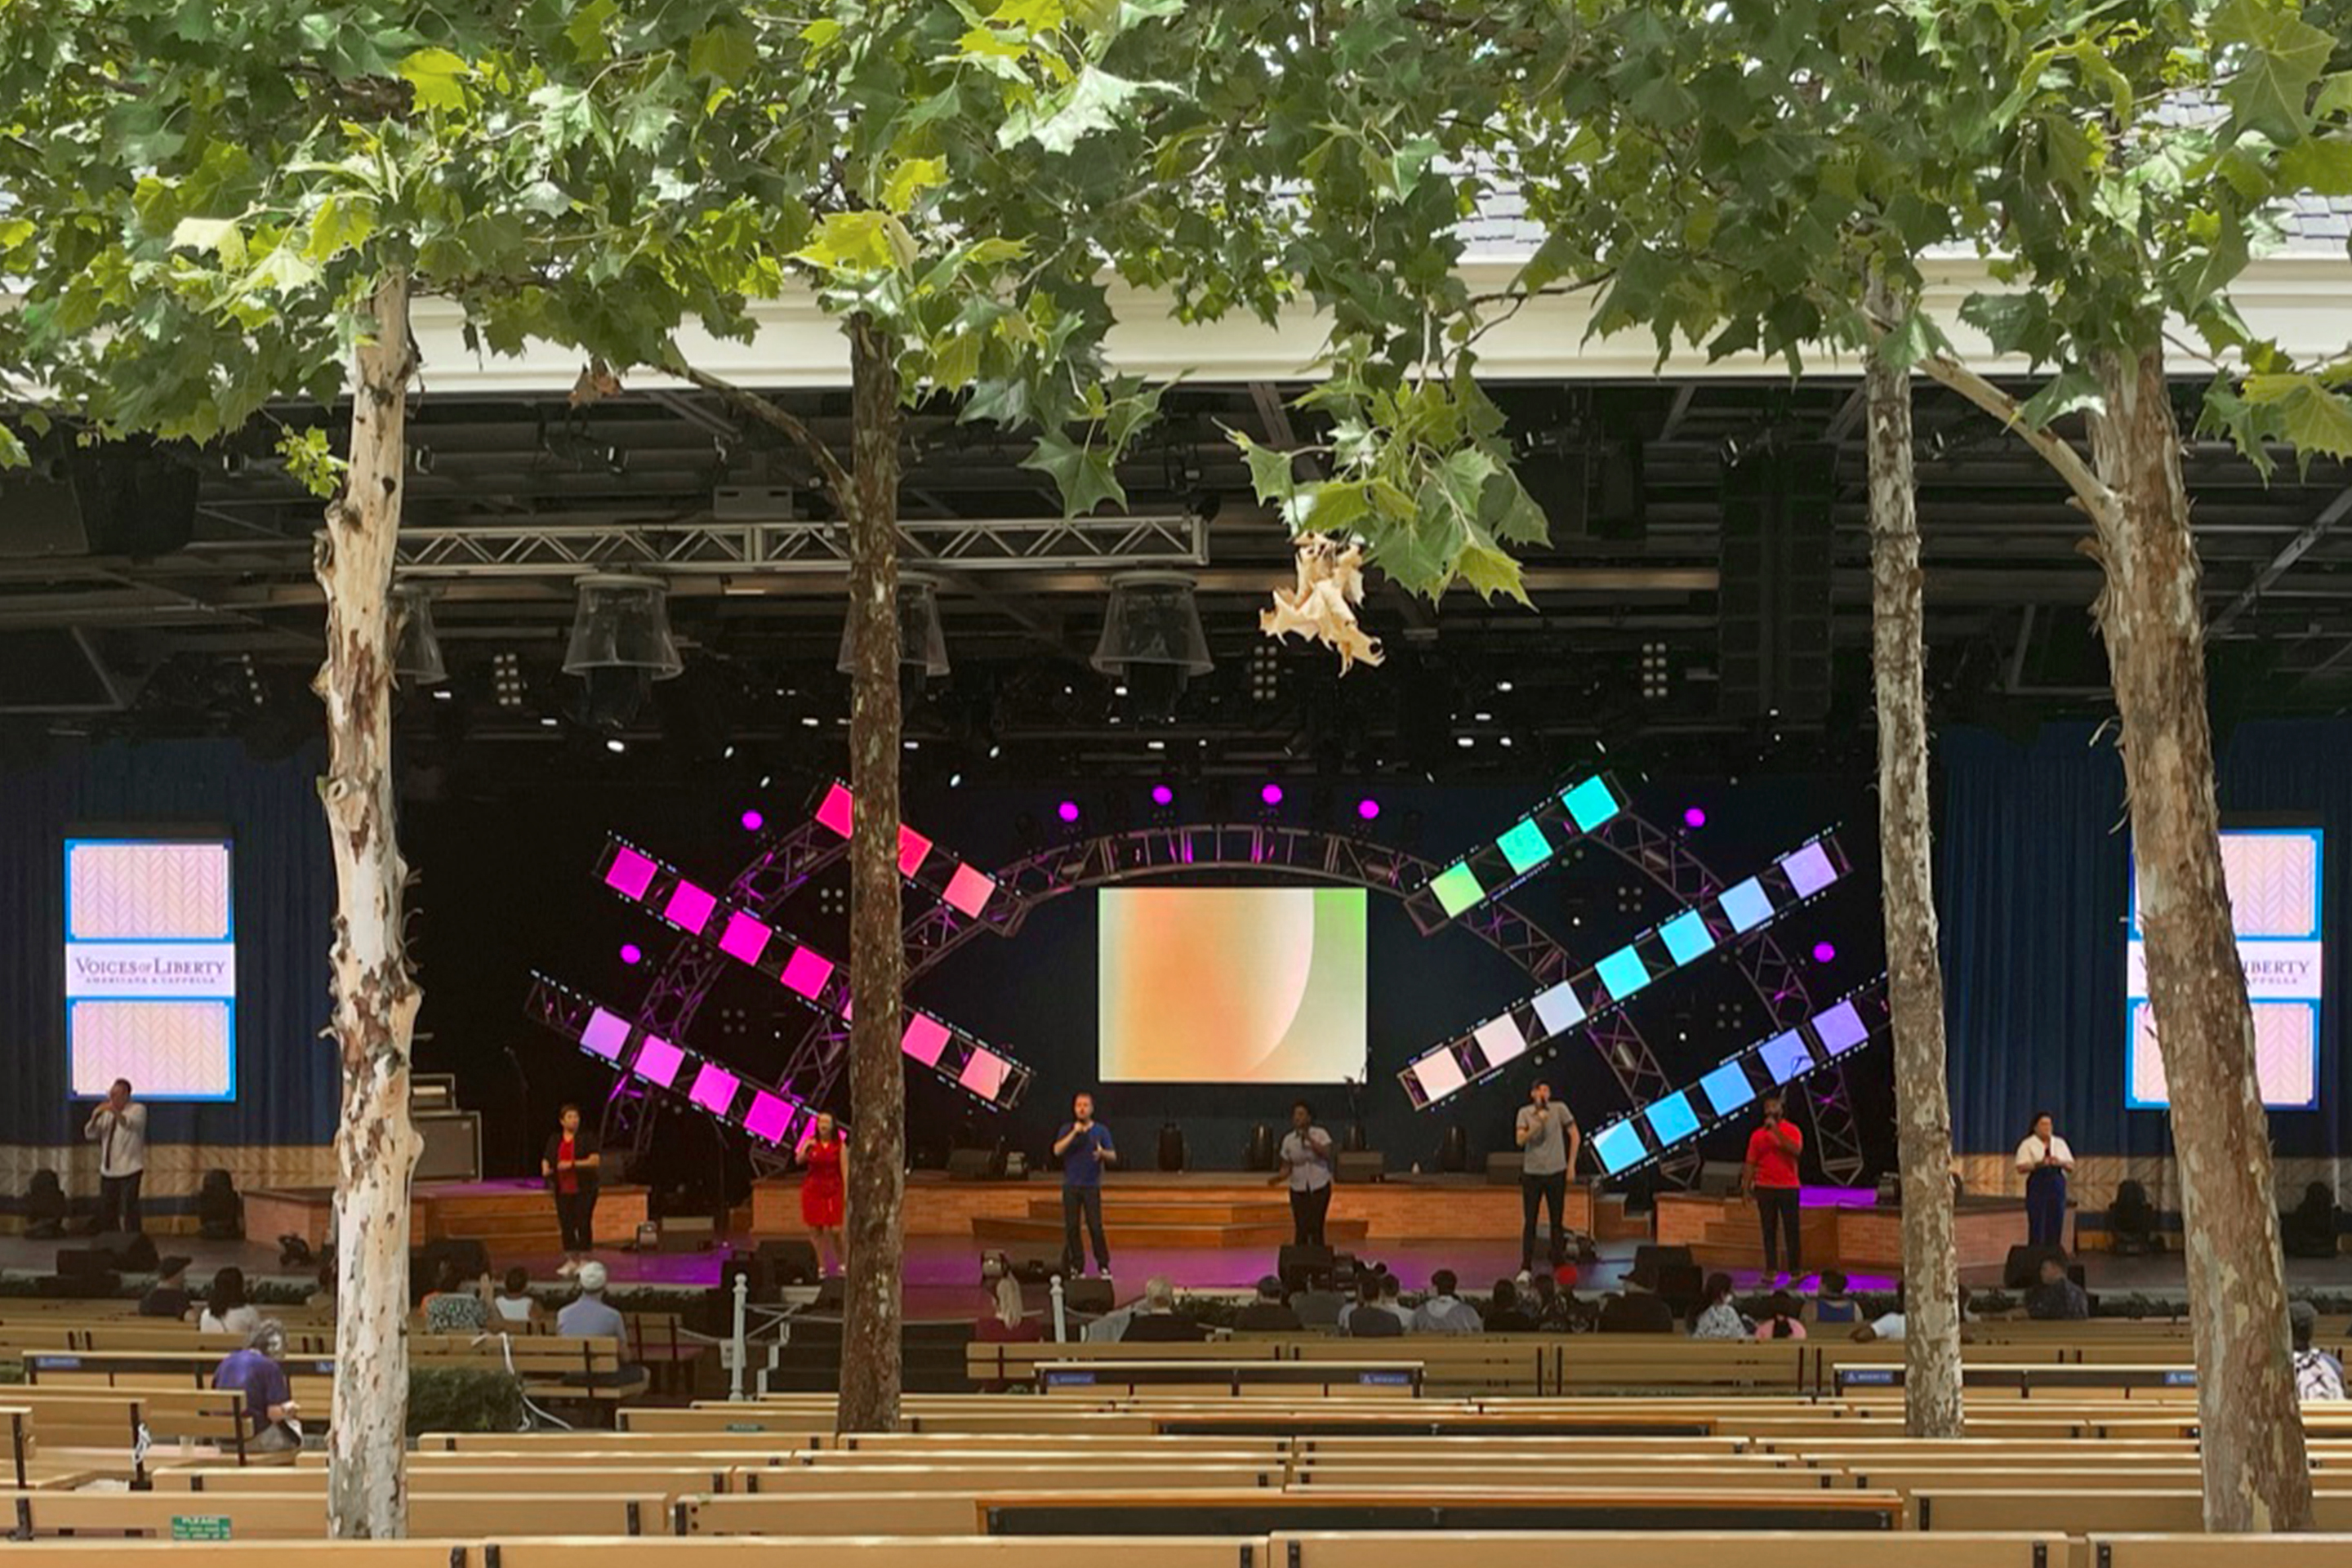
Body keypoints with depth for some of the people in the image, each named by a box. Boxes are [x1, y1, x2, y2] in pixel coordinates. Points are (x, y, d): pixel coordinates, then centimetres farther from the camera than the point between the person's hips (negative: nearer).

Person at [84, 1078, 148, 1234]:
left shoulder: (138, 1110, -4)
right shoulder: (106, 1113, 14)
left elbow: (130, 1124, -26)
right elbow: (90, 1134, 9)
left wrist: (115, 1112, -42)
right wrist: (95, 1117, -10)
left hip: (128, 1170, -6)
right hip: (108, 1170, 6)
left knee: (129, 1211, -9)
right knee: (105, 1211, 11)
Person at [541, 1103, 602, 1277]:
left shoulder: (587, 1138, -2)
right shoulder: (554, 1139, 12)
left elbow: (596, 1160, -10)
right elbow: (546, 1159, 19)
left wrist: (572, 1164, -19)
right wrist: (545, 1168, -5)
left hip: (584, 1189, -4)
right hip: (562, 1189, 4)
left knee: (583, 1223, -5)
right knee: (566, 1224, 4)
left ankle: (584, 1261, 3)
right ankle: (571, 1261, 12)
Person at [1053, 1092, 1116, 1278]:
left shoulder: (1101, 1131, 4)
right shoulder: (1067, 1129, 7)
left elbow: (1113, 1157, 1)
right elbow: (1057, 1151, -8)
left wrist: (1102, 1153, -22)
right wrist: (1074, 1134, -16)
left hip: (1091, 1186, -1)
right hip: (1071, 1186, 2)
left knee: (1095, 1227, -7)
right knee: (1071, 1228, 1)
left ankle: (1103, 1266, 2)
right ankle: (1076, 1266, 10)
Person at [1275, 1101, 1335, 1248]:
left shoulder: (1320, 1134, -4)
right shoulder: (1288, 1140, 2)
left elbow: (1327, 1153, -19)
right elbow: (1287, 1167, 5)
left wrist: (1309, 1139, -24)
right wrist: (1281, 1177, -15)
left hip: (1319, 1187, -2)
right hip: (1299, 1189, 2)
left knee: (1316, 1227, -7)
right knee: (1301, 1229, -4)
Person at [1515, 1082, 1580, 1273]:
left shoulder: (1559, 1110, -3)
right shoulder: (1525, 1113, -1)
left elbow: (1575, 1136, 4)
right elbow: (1520, 1139, -12)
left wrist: (1571, 1164, 1)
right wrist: (1538, 1124, -25)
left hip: (1556, 1172, 0)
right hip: (1531, 1172, 0)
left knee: (1556, 1221, 5)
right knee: (1529, 1221, 1)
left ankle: (1559, 1265, 13)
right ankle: (1526, 1267, 6)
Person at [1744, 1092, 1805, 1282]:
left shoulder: (1791, 1130, 1)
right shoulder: (1757, 1135, 8)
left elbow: (1796, 1150, -18)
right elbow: (1751, 1163, 8)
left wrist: (1776, 1131, -19)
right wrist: (1748, 1187, 0)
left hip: (1788, 1187, -2)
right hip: (1765, 1187, 2)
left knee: (1791, 1230, -3)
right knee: (1769, 1230, 2)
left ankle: (1796, 1269, 0)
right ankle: (1771, 1270, 5)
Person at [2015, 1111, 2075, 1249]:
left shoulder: (2060, 1143, 13)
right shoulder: (2028, 1145, 1)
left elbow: (2071, 1166, 12)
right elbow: (2021, 1167, -7)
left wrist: (2060, 1163, -10)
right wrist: (2039, 1164, -22)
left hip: (2057, 1187, 4)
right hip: (2038, 1189, -4)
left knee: (2056, 1227, 2)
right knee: (2037, 1228, -7)